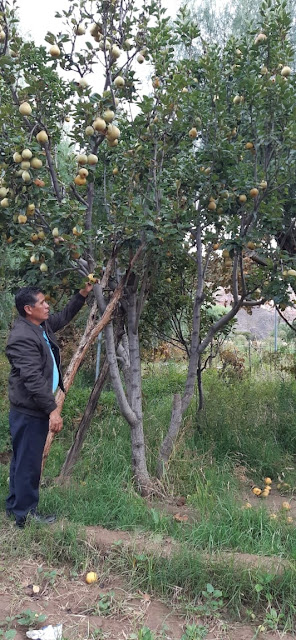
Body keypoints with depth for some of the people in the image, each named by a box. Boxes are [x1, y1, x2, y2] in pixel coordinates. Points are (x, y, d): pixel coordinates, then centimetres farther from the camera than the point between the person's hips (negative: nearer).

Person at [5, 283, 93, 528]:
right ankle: (25, 514, 16)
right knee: (28, 462, 2)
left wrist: (82, 295, 18)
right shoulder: (22, 337, -23)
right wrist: (52, 409, -26)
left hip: (36, 408, 10)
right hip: (29, 411, -10)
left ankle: (15, 506, 35)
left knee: (24, 459, 20)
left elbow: (64, 317, 26)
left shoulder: (42, 325, 7)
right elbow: (33, 379, -27)